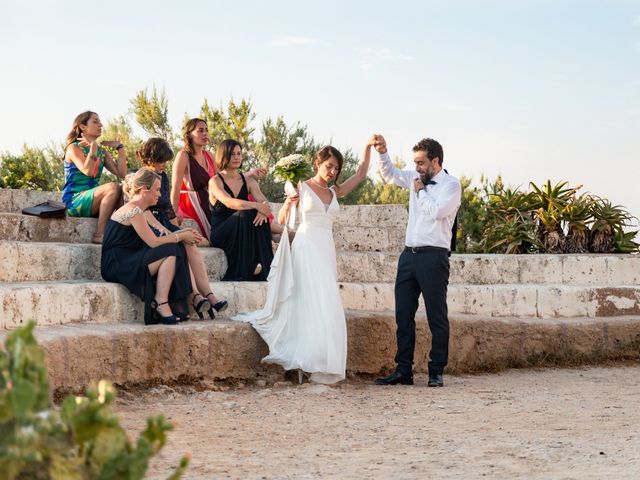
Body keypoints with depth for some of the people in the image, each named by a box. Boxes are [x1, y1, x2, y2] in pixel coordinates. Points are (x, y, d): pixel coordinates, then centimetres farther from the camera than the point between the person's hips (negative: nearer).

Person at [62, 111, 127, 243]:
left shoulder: (102, 151, 16)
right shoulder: (74, 148, -4)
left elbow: (121, 173, 4)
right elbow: (88, 171, -22)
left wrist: (119, 147, 4)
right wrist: (93, 145, -20)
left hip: (92, 200, 6)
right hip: (73, 202, -6)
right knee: (113, 188, -29)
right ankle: (99, 235, -30)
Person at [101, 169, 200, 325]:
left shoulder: (136, 209, 18)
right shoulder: (134, 210, -14)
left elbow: (153, 240, 13)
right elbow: (154, 242, -18)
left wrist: (180, 233, 7)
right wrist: (181, 236, -5)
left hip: (125, 262, 10)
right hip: (116, 266, -10)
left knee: (175, 249, 3)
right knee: (170, 252, -18)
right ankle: (162, 304, -17)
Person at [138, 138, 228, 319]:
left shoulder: (163, 177, 20)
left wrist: (177, 229, 13)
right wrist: (161, 228, -20)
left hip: (164, 223, 6)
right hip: (148, 227, -6)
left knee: (191, 246, -23)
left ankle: (208, 294, -35)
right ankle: (195, 296, -41)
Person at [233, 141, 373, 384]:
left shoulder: (334, 192, 16)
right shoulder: (302, 187, 2)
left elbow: (361, 173, 17)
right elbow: (282, 220, -1)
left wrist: (368, 147, 7)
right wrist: (288, 204, -20)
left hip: (327, 250, 6)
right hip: (306, 247, -6)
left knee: (326, 305, 0)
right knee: (314, 303, -15)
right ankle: (309, 361, -18)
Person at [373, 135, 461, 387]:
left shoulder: (451, 185, -5)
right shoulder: (416, 178, 14)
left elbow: (436, 211, -18)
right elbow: (389, 174, 23)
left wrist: (420, 191, -3)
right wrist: (382, 152, 7)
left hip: (433, 256, -7)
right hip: (409, 254, 7)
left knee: (437, 317, -1)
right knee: (403, 316, 5)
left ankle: (436, 372, 4)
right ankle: (403, 371, 9)